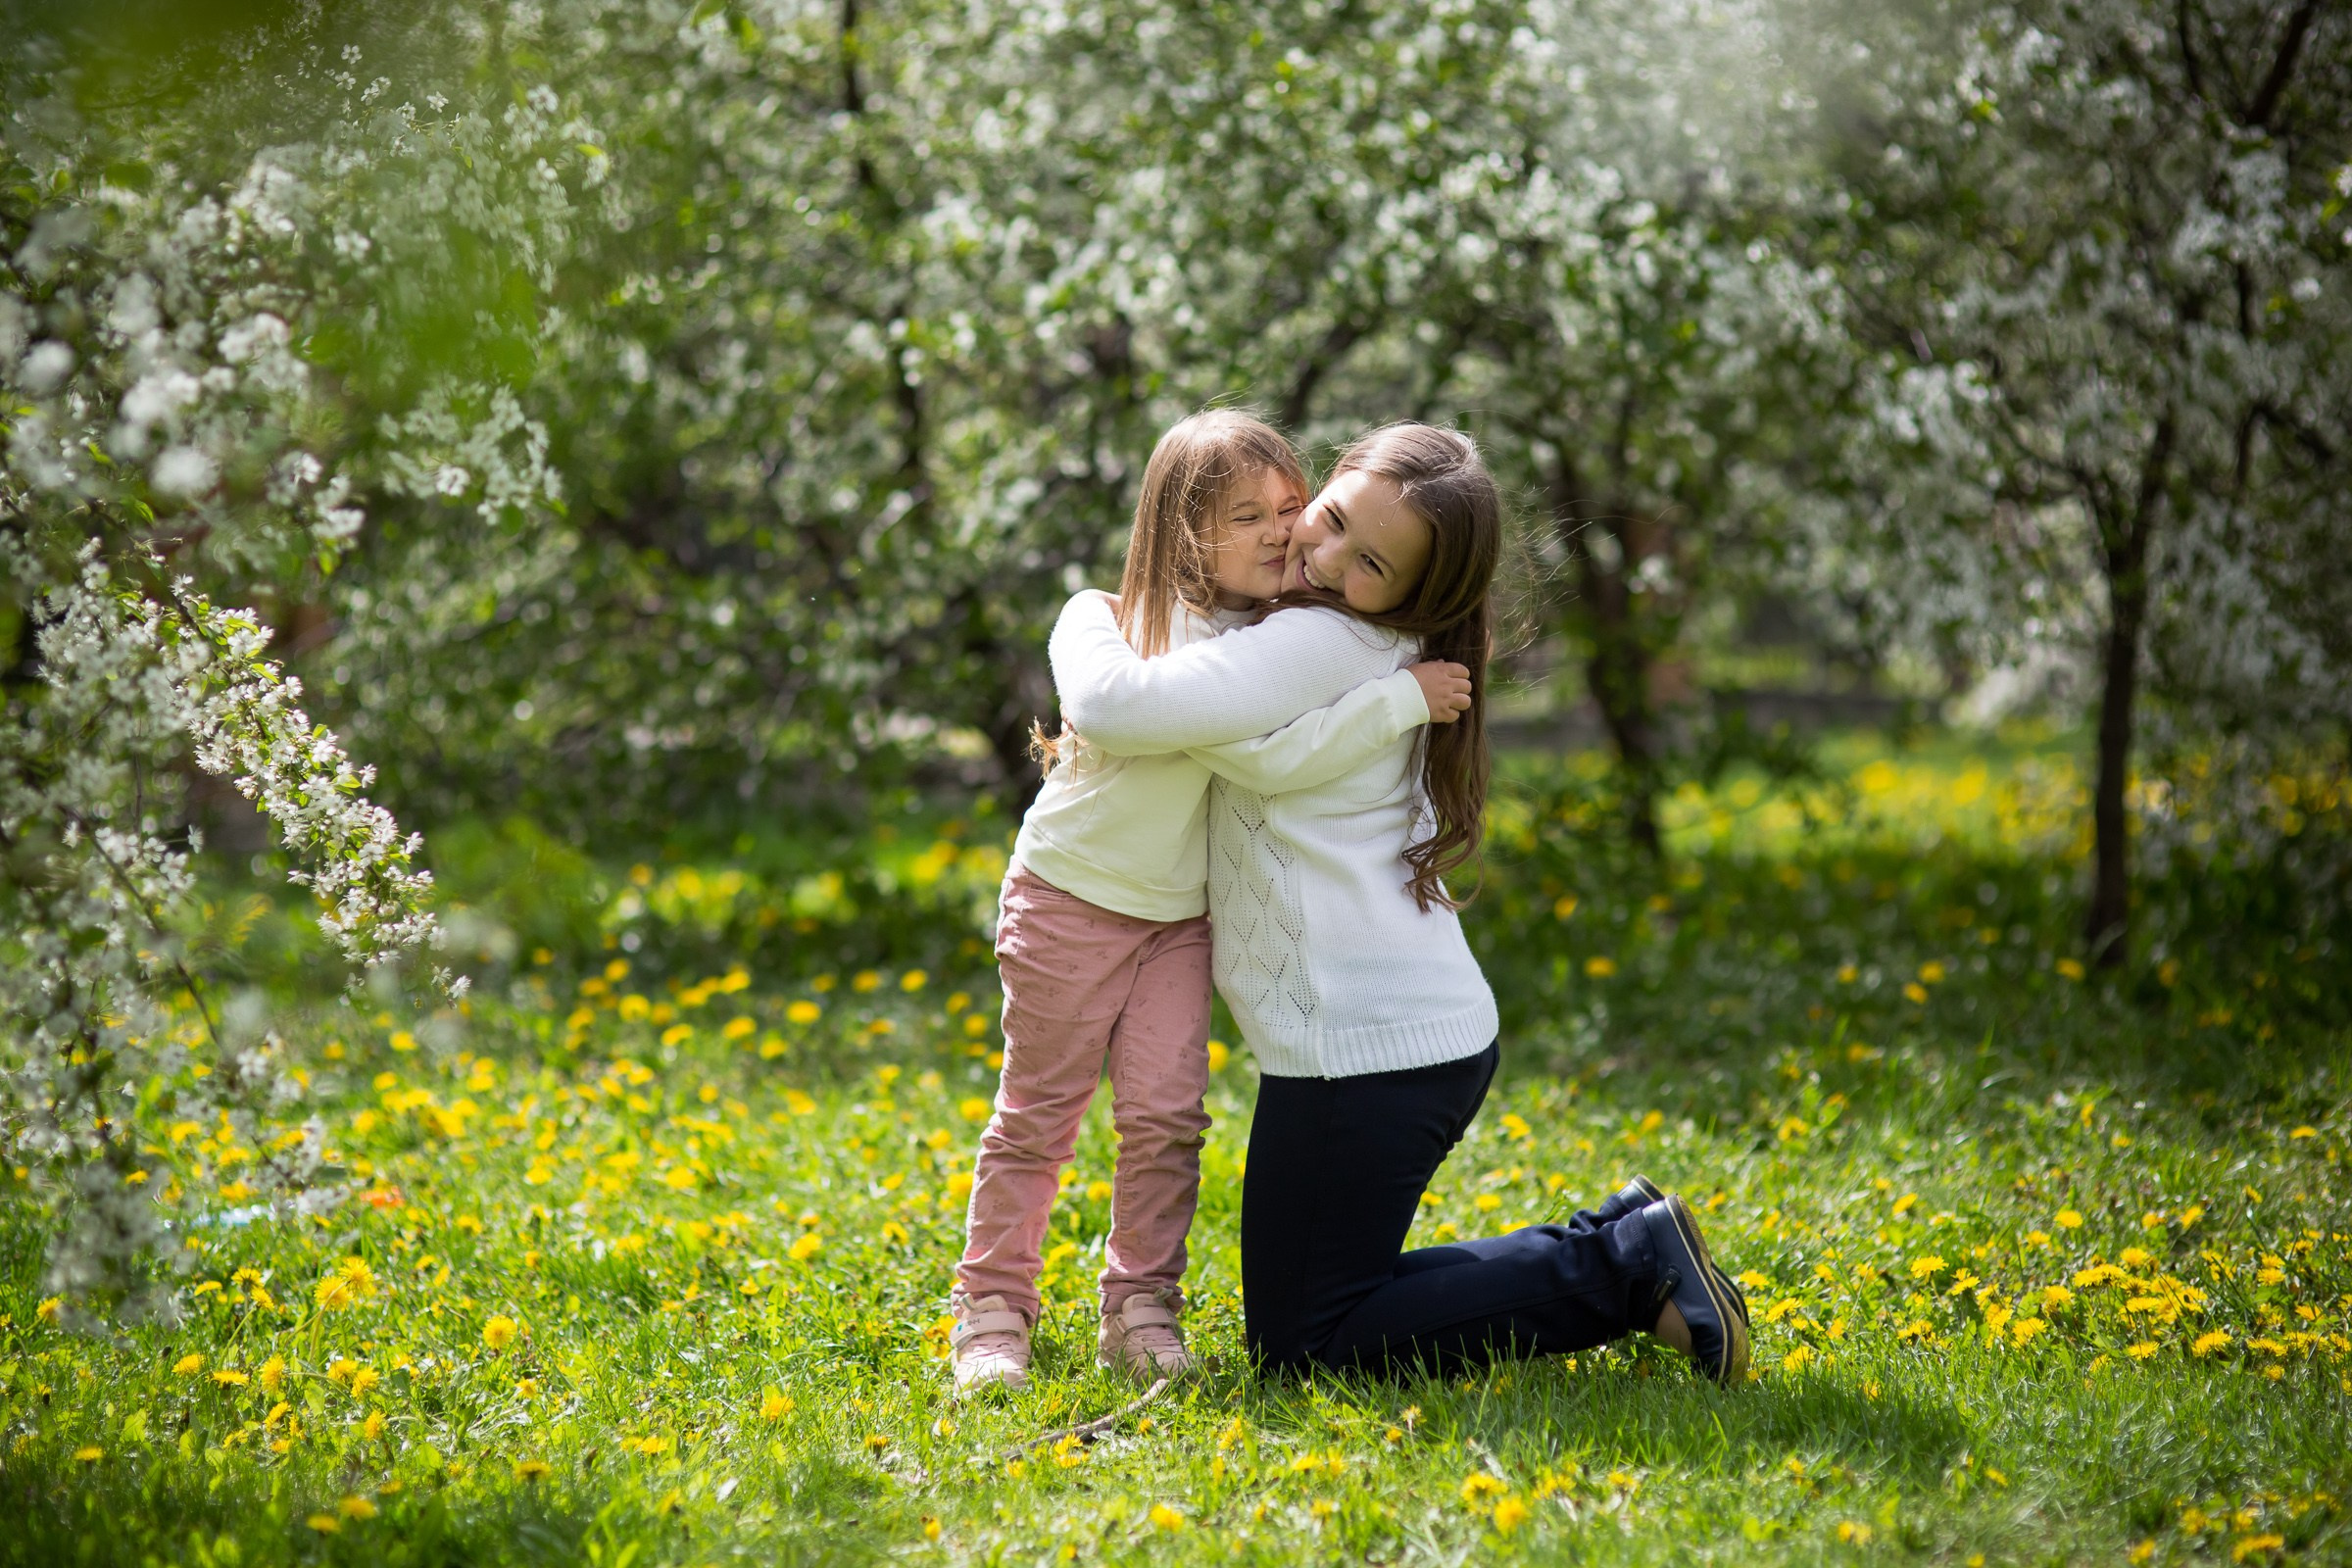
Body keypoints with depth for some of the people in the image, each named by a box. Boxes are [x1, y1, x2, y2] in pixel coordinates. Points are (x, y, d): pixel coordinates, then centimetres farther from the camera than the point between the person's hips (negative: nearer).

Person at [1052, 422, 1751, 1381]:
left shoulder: (1318, 647, -17)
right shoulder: (1385, 657, 13)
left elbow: (1112, 705, -25)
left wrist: (1086, 615, -5)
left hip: (1362, 1047, -10)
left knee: (1299, 1348, 0)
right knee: (1321, 1302, 20)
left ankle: (1619, 1269, -3)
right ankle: (1622, 1246, 13)